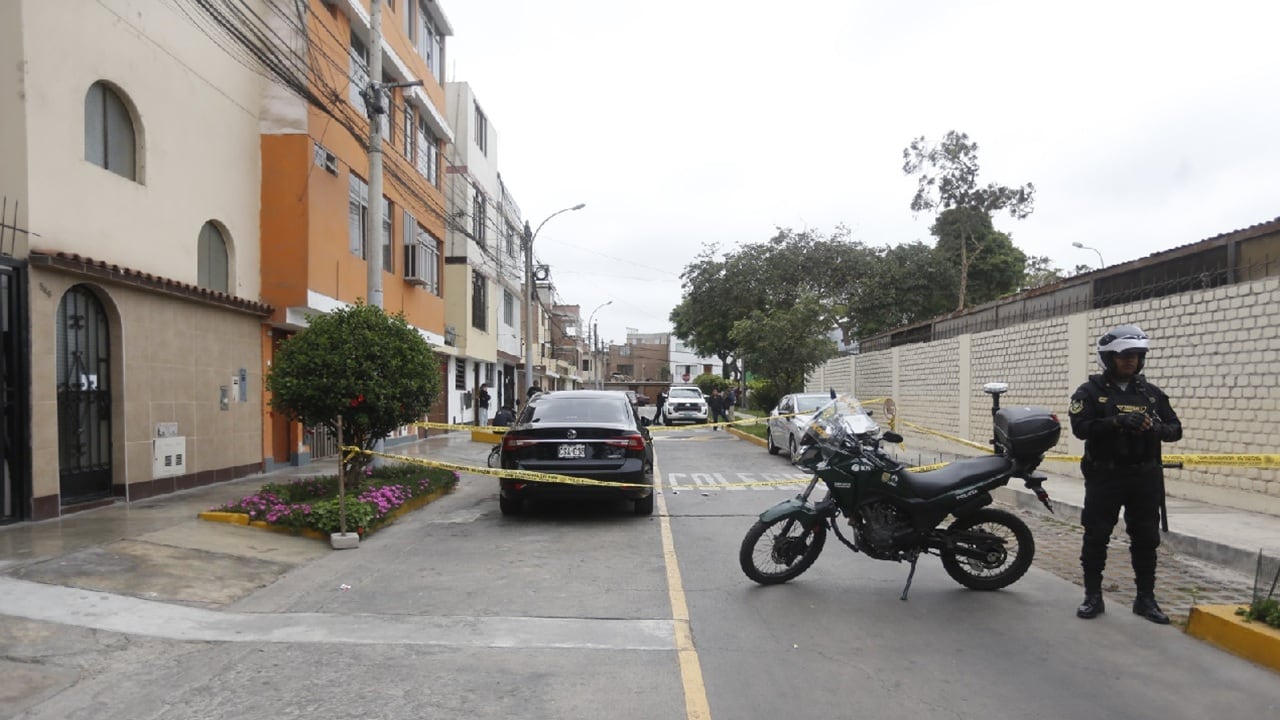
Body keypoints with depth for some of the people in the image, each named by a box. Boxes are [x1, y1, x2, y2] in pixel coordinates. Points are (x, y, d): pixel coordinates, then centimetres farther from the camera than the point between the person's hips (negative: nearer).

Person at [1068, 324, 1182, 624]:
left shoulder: (1152, 393, 9)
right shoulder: (1091, 391, -2)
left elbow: (1175, 429, 6)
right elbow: (1080, 427, -14)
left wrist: (1156, 428, -16)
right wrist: (1116, 422, -28)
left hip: (1145, 478, 3)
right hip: (1104, 476, -3)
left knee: (1146, 539, 9)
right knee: (1096, 537, 2)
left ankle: (1146, 598, 22)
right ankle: (1093, 597, 13)